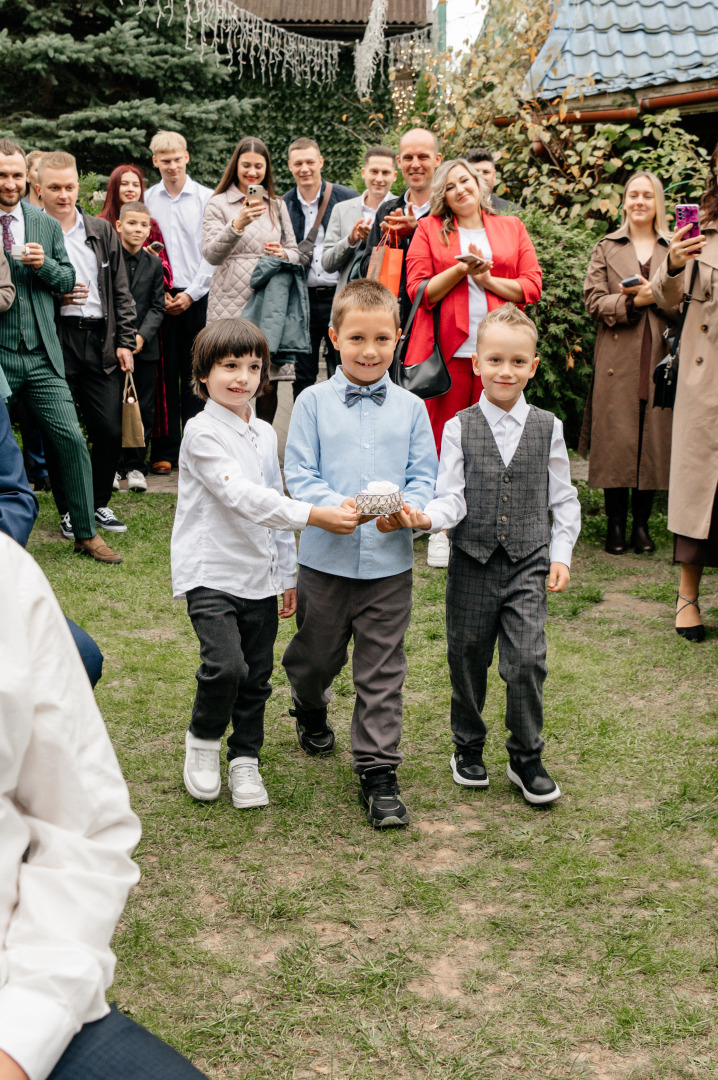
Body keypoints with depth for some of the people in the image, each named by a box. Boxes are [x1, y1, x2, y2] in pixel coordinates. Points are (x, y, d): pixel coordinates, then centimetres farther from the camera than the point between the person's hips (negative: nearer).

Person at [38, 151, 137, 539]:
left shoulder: (102, 231, 12)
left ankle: (99, 503, 22)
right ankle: (68, 511, 16)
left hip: (100, 339, 3)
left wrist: (125, 341, 6)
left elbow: (121, 291, 13)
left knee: (111, 432, 3)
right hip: (54, 341, -3)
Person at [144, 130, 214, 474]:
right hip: (159, 299, 1)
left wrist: (192, 293, -7)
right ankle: (165, 452, 6)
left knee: (195, 375, 1)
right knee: (164, 374, 1)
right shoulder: (146, 200, 8)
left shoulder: (206, 198, 4)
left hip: (197, 297, -1)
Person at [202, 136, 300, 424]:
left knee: (268, 386, 0)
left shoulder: (277, 206, 19)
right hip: (231, 305, -3)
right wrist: (237, 225, -22)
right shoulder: (218, 205, 6)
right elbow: (211, 254, -6)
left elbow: (295, 253, 20)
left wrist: (284, 255, -4)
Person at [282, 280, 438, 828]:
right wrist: (336, 505, -23)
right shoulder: (313, 403, -3)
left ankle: (378, 770, 13)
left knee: (382, 672, 3)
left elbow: (424, 477, 2)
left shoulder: (410, 408, 2)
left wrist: (407, 508, -19)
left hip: (389, 561, 0)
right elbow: (299, 474, -6)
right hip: (326, 557, 0)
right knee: (316, 655, 18)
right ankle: (311, 711, 51)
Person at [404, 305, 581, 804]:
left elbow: (564, 499, 8)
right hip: (472, 562, 0)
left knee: (527, 661, -6)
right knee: (468, 659, 10)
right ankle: (469, 747, 30)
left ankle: (527, 759, 11)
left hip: (528, 564, 0)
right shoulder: (459, 429, -1)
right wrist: (428, 517, -28)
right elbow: (452, 498, -7)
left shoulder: (547, 428, 2)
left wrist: (561, 554, 1)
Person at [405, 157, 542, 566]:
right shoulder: (429, 230, 11)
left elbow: (532, 286, 8)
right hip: (447, 350, -1)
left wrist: (488, 279, -4)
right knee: (444, 438, -1)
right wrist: (462, 268, -9)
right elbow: (419, 290, 2)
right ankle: (442, 531, 8)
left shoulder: (512, 228, 16)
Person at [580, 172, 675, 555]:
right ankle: (616, 523, 7)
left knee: (654, 437, 2)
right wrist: (635, 301, -14)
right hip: (618, 357, -1)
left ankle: (642, 524, 12)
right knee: (616, 439, -3)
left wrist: (656, 294, -11)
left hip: (660, 356, 1)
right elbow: (594, 300, 1)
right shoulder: (607, 248, 10)